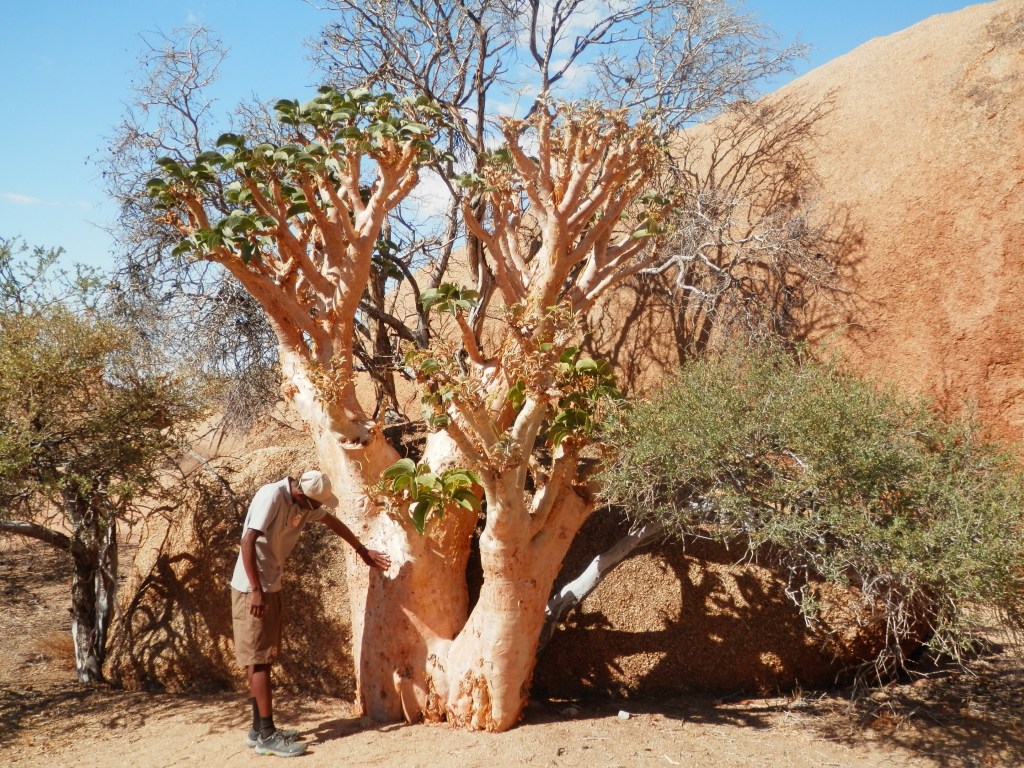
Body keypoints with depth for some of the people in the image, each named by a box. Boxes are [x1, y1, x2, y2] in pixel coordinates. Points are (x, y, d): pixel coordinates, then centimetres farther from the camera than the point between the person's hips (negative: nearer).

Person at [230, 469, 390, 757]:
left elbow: (333, 522, 18)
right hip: (252, 589, -8)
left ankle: (259, 729, 20)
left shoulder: (306, 501, 3)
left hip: (271, 586, 8)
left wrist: (363, 551, 24)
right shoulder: (272, 496, -22)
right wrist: (256, 591, -26)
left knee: (261, 658, 12)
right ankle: (267, 735, -2)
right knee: (259, 658, -6)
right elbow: (248, 542, -26)